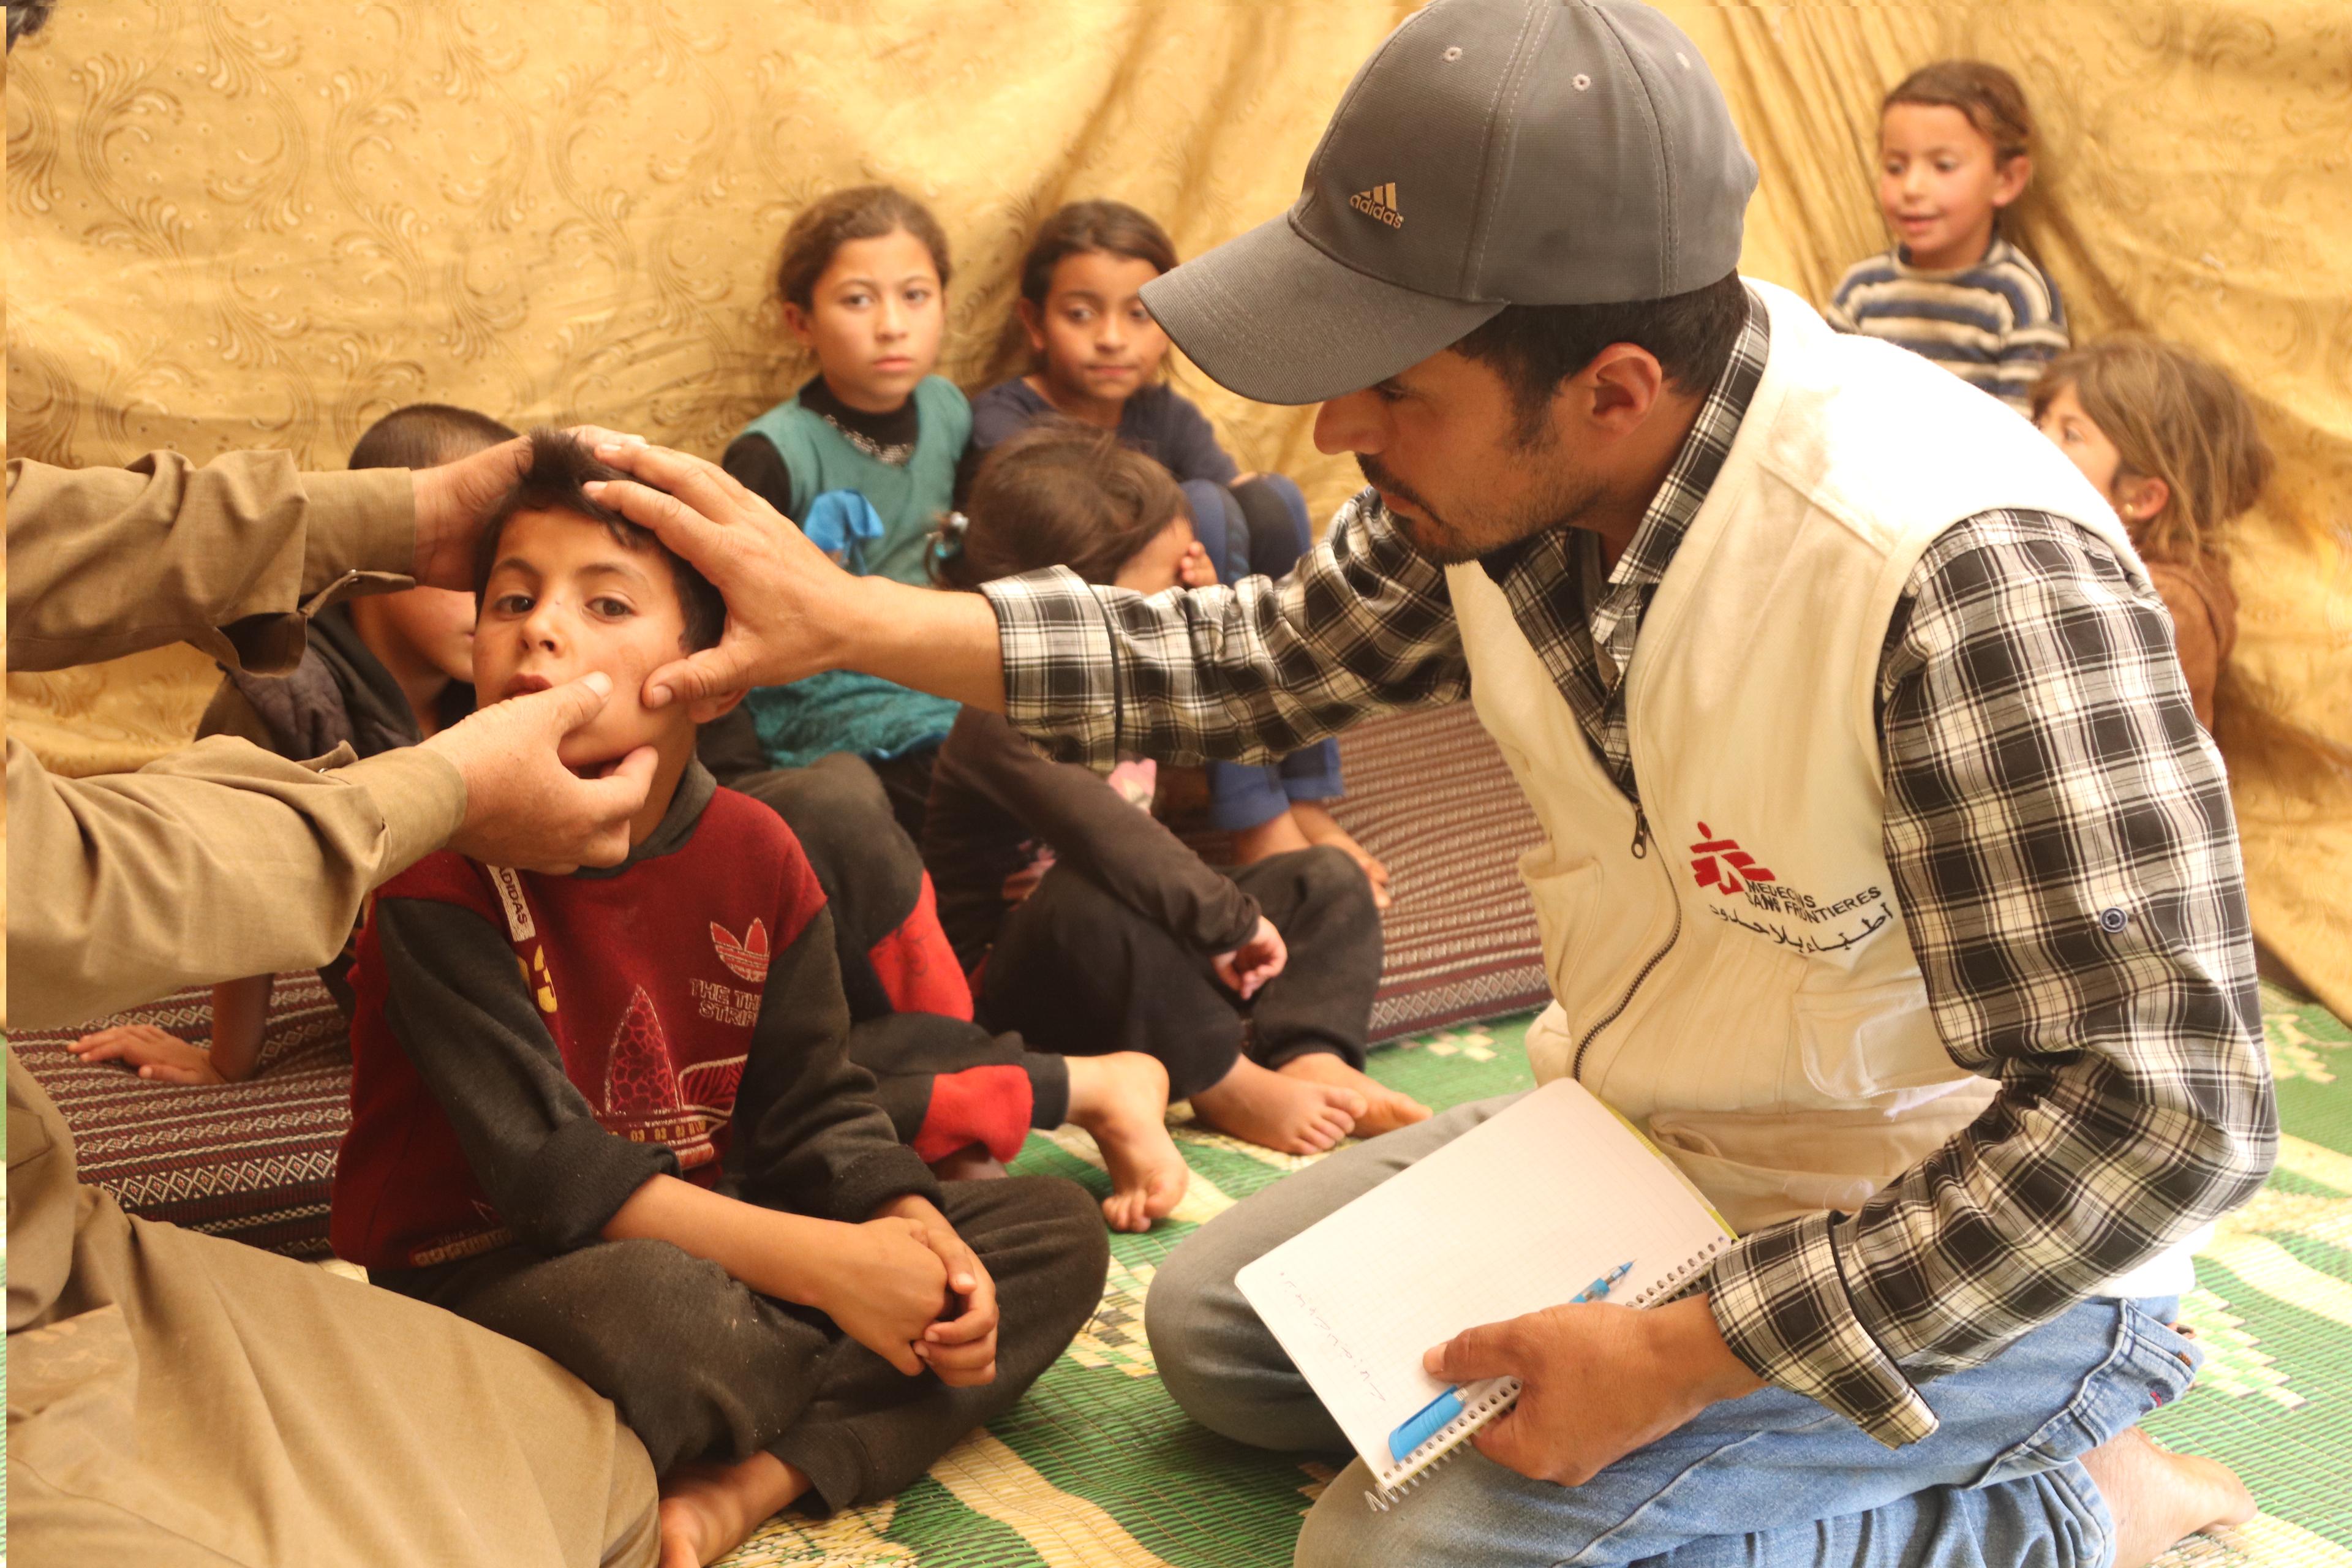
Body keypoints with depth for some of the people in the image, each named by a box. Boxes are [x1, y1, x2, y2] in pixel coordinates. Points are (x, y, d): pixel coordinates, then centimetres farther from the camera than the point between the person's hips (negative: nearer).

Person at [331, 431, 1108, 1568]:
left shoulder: (756, 855, -1)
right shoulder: (445, 871, -18)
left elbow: (816, 1110, 3)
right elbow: (547, 1168, -24)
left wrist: (920, 1238, -18)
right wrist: (826, 1265, -27)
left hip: (712, 1237, 7)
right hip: (471, 1268, -6)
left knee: (1057, 1228, -3)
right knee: (668, 1315, -42)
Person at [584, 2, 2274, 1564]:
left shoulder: (1960, 575, -35)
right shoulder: (1505, 467, -12)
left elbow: (2157, 1110, -31)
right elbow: (1260, 657, 6)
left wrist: (1678, 1358, -27)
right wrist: (848, 620, -1)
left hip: (1948, 1260, -7)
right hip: (1640, 1146, 8)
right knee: (1217, 1327, 13)